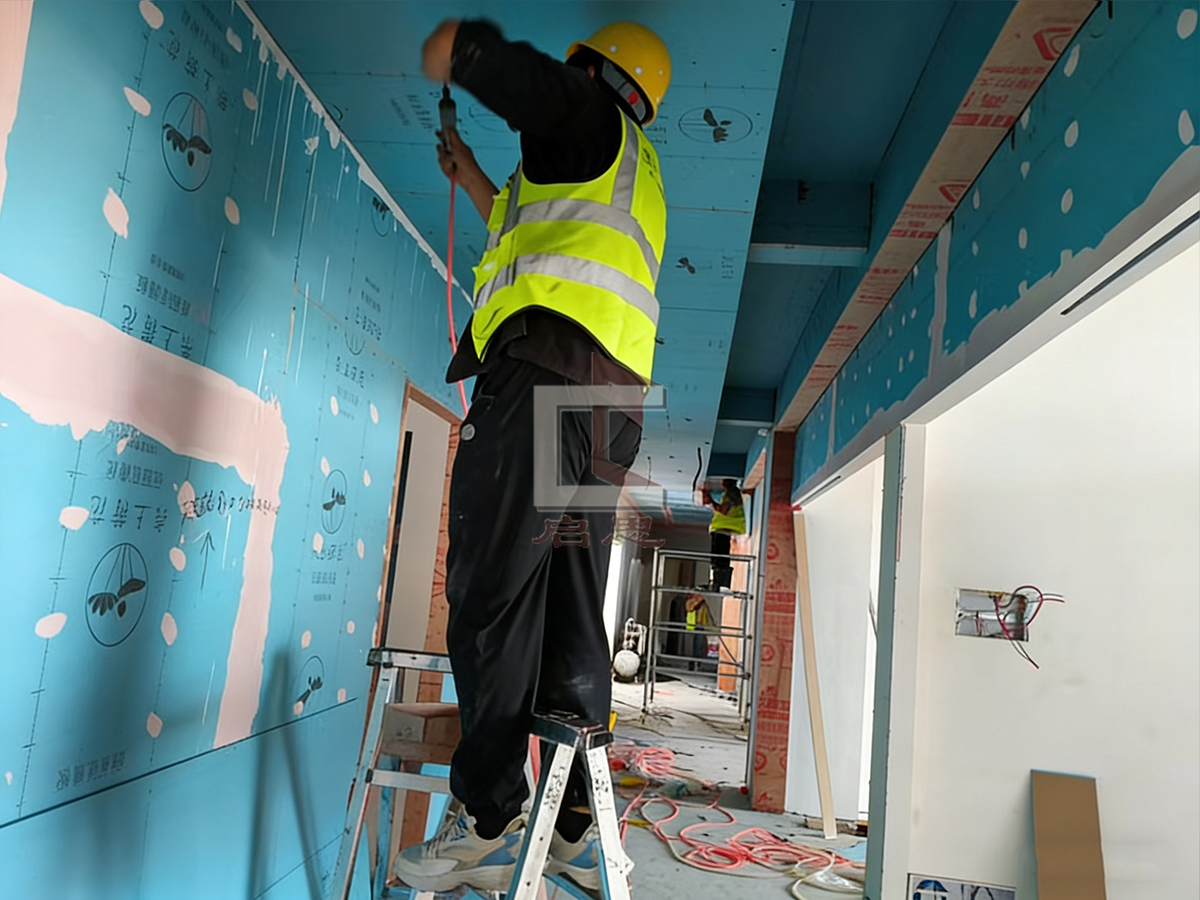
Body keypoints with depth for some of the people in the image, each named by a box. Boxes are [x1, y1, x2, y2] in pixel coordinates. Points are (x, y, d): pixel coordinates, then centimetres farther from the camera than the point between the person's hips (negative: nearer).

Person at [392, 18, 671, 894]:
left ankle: (488, 825, -7)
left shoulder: (587, 112, 13)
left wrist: (450, 46, 33)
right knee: (572, 612, 5)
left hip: (547, 359, -8)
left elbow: (454, 50, 9)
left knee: (494, 589, -10)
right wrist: (471, 175, 55)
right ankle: (576, 827, 9)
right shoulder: (635, 180, 36)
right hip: (615, 393, 9)